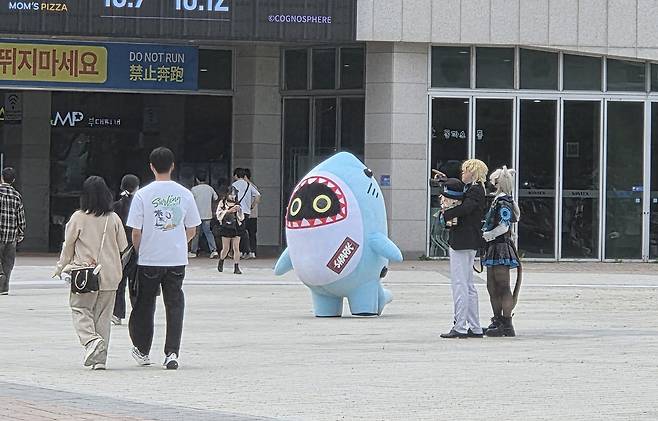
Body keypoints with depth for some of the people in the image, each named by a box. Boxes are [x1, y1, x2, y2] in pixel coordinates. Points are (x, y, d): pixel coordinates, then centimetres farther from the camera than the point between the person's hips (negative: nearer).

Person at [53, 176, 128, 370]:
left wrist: (60, 268, 14)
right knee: (103, 315, 10)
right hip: (109, 275, 3)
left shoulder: (78, 218, -8)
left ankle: (91, 340, -21)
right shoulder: (114, 219, -1)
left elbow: (68, 246, 0)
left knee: (81, 311, 6)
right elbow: (123, 247, 5)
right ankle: (100, 358, 8)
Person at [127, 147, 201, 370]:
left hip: (149, 259, -2)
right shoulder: (184, 194, -1)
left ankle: (142, 351, 22)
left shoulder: (143, 194, -9)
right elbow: (192, 230, 7)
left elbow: (135, 232, -7)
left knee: (145, 305, 12)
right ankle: (172, 353, -2)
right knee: (175, 306, 5)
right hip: (177, 259, 2)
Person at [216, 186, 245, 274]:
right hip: (226, 227, -2)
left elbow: (241, 218, 9)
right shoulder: (222, 203, 2)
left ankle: (236, 267, -2)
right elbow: (219, 214, -9)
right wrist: (228, 211, -17)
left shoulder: (237, 204, 9)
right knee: (226, 248, 2)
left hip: (236, 227, 2)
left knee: (236, 248, -4)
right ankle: (221, 262, 30)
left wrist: (239, 211, -10)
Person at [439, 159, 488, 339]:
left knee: (459, 284, -9)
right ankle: (475, 327, 15)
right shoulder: (475, 190, 18)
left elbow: (465, 208, -28)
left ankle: (460, 327, -9)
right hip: (468, 243, 11)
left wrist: (446, 213, -15)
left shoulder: (475, 191, -13)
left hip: (462, 242, -11)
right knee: (468, 285, 13)